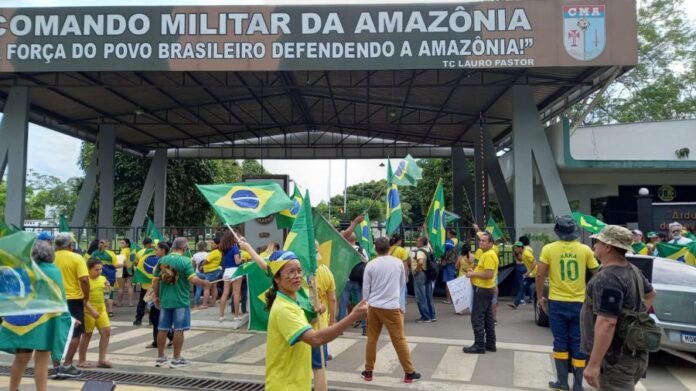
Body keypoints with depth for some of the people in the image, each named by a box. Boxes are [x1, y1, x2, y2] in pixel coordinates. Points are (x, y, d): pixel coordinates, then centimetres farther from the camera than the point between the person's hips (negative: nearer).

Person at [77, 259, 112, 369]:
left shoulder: (102, 278, 6)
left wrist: (107, 288, -3)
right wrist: (92, 310, -26)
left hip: (101, 309, 6)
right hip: (88, 310, -6)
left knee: (106, 332, 1)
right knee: (87, 335, 5)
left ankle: (102, 359, 9)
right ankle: (81, 361, 21)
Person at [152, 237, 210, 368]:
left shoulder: (162, 260, 3)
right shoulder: (185, 261, -14)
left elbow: (155, 280, 6)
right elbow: (193, 279, -19)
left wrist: (156, 296, 16)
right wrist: (204, 283, -1)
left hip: (165, 300, 5)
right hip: (180, 301, -5)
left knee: (162, 329, 13)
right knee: (178, 330, 3)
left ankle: (160, 357, 23)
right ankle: (176, 359, 9)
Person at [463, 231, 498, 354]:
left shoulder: (489, 255, -19)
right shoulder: (487, 254, 15)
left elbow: (489, 274, -27)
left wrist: (473, 274, -17)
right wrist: (474, 270, 11)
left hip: (483, 289, -11)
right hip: (487, 289, 11)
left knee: (477, 318, -6)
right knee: (488, 318, 14)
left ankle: (479, 346, -2)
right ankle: (490, 344, 21)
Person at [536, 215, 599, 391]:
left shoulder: (549, 249, -6)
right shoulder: (585, 250, -3)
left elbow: (540, 275, -7)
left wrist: (540, 297, 5)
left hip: (557, 302, -1)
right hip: (579, 303, 1)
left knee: (560, 341, 11)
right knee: (578, 343, 9)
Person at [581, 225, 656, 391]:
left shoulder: (607, 278, -23)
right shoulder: (633, 271, 9)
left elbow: (606, 324, -29)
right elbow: (651, 294, 29)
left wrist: (593, 364, -28)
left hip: (616, 359, -10)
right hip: (634, 354, 10)